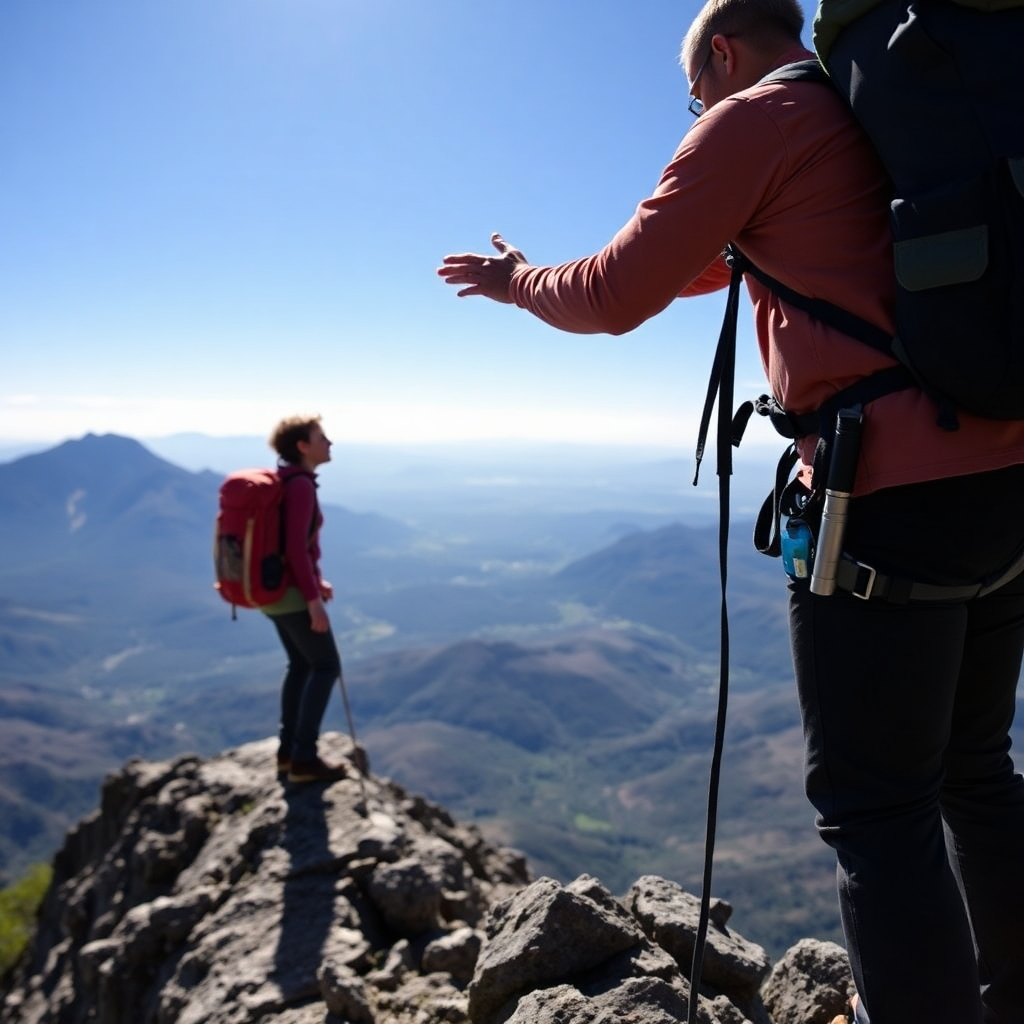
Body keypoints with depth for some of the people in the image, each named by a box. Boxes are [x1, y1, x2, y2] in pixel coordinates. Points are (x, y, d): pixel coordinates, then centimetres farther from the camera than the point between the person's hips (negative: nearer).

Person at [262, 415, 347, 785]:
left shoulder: (283, 481, 11)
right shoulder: (300, 485, -19)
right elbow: (297, 547, -24)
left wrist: (316, 582, 20)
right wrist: (314, 600, -23)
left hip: (276, 589, 10)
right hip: (292, 593, -10)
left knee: (301, 665, 19)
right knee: (326, 667, 0)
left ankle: (288, 750, 25)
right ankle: (304, 758, 3)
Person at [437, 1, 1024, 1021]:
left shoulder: (754, 117, -1)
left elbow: (615, 299, -1)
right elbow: (718, 257, 34)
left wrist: (519, 280, 19)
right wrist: (594, 269, 42)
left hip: (893, 496, -9)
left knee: (874, 804, -2)